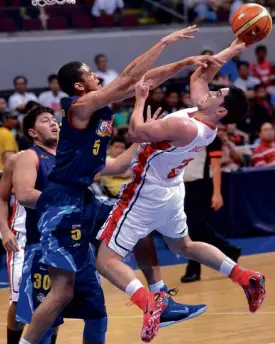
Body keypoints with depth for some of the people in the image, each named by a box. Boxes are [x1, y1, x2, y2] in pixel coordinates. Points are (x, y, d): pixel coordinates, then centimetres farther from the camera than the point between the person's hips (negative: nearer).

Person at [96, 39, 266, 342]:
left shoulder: (183, 127, -31)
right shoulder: (205, 121, -6)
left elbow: (136, 133, -27)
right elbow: (199, 76, 10)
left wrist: (141, 98, -15)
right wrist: (234, 49, 11)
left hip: (146, 196, -9)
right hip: (170, 193, 9)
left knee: (107, 260, -7)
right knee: (184, 247, 32)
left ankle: (148, 302, -30)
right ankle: (246, 278, 25)